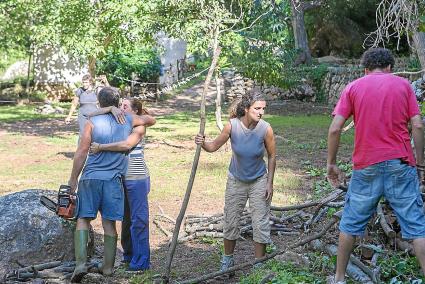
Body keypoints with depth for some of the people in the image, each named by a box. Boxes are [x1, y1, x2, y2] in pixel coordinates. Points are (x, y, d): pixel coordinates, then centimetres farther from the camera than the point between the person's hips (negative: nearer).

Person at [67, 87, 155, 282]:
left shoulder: (92, 122, -3)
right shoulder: (128, 120, 5)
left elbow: (81, 153, -5)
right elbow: (151, 120, 24)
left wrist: (73, 179, 2)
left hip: (90, 178, -2)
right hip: (113, 179, 2)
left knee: (83, 219, 6)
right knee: (109, 223, 9)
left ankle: (81, 263, -7)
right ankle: (108, 266, 15)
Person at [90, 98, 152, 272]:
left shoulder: (139, 127, -9)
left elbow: (127, 144, -25)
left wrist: (100, 147, -24)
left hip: (136, 179, -7)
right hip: (121, 178, 7)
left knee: (138, 219, -3)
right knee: (126, 217, 16)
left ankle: (141, 260, 3)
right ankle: (129, 254, 29)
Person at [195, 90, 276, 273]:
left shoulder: (265, 129, -23)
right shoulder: (232, 126, -22)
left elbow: (272, 156, -9)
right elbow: (214, 146, -13)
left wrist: (269, 183, -7)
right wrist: (203, 144, -35)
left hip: (259, 181, -1)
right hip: (236, 181, 1)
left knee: (260, 224, 2)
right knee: (230, 221, 12)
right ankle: (227, 259, 32)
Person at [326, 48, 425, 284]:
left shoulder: (353, 87, 6)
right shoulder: (403, 84, 7)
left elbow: (335, 129, -2)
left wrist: (332, 163, 6)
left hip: (366, 167, 1)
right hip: (400, 165, 0)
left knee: (351, 223, 14)